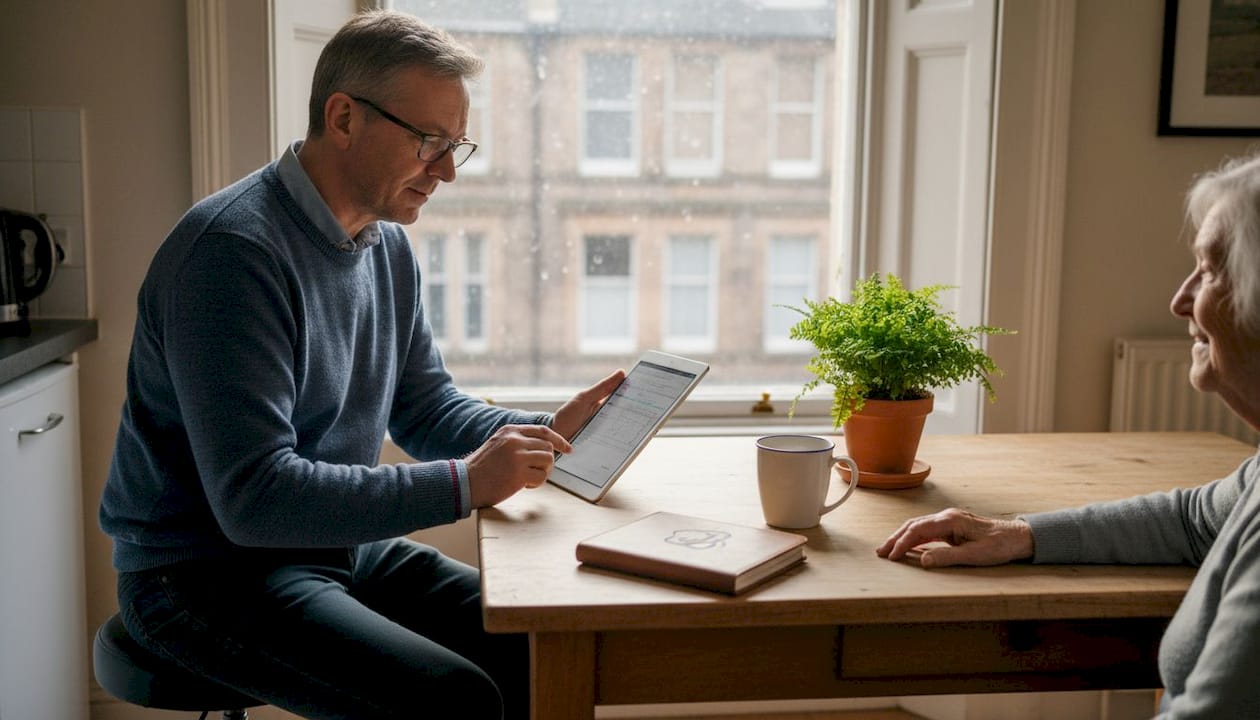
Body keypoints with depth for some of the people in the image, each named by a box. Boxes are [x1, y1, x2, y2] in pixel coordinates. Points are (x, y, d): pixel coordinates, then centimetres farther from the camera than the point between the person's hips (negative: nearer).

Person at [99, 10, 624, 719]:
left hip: (338, 547, 8)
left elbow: (427, 408, 13)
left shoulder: (389, 247, 6)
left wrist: (546, 434, -5)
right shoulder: (233, 249, -23)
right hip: (210, 571, -8)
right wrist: (464, 484, -29)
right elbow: (253, 497, -28)